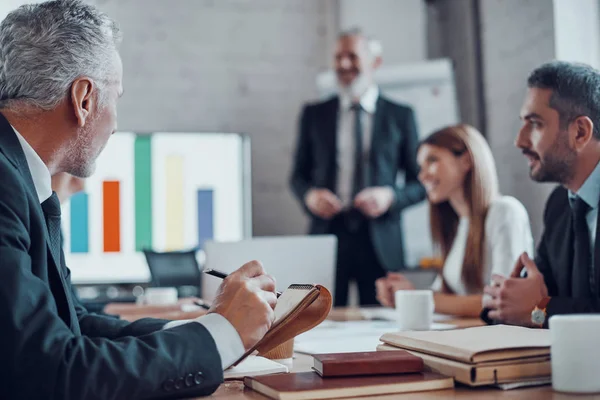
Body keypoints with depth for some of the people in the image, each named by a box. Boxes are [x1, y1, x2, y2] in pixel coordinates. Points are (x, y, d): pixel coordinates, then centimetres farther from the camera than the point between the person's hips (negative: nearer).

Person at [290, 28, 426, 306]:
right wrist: (309, 195, -7)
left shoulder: (401, 116, 6)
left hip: (380, 242, -1)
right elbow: (299, 175, 15)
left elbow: (420, 183, 7)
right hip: (327, 233, 1)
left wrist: (390, 196, -12)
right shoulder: (314, 114, 11)